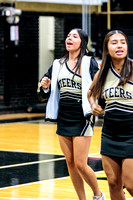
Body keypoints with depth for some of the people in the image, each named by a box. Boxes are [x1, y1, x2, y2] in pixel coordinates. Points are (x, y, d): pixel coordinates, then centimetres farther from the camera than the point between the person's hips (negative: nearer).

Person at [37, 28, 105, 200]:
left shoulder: (90, 63, -4)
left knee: (80, 164, -6)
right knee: (70, 163, 8)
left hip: (81, 120, -5)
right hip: (63, 120, 5)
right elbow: (44, 95, 15)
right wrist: (44, 87, -5)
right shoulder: (57, 64, 11)